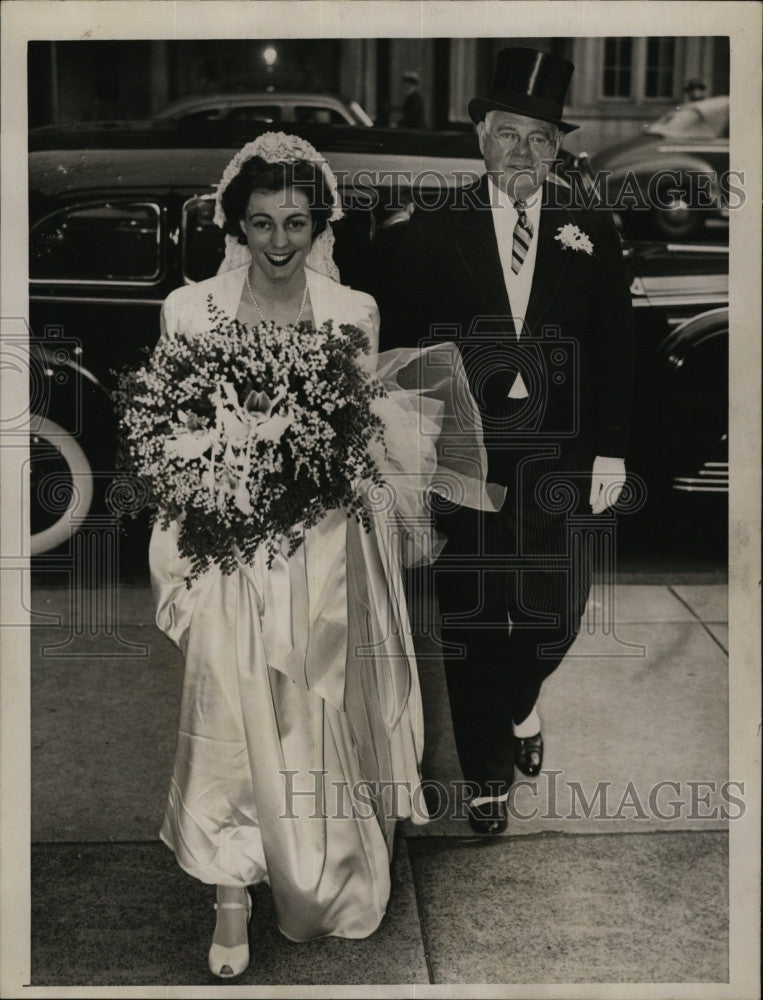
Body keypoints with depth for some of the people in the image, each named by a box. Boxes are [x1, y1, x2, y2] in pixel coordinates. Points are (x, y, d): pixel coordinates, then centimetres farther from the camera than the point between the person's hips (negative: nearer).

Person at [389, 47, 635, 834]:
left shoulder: (591, 232, 5)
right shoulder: (434, 231, 2)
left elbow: (615, 348, 4)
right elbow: (404, 347, 1)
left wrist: (610, 450, -1)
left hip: (559, 456, 1)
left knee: (557, 609, 5)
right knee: (471, 620, 6)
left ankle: (520, 704, 41)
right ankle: (487, 775, 25)